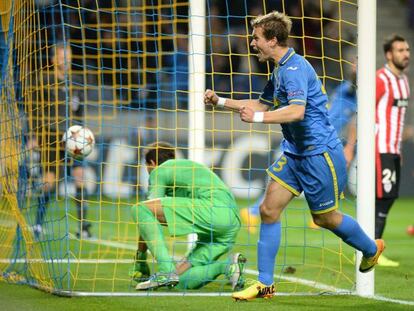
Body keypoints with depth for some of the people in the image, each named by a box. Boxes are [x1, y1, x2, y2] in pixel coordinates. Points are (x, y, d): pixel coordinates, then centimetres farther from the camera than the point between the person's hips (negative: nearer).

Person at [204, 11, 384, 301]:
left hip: (320, 154, -9)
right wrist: (221, 101, 19)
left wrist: (257, 117, -37)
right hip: (295, 152, 9)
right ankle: (264, 283, 3)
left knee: (324, 217, 7)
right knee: (269, 209, 1)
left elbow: (297, 111, -35)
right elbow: (262, 104, 25)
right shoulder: (280, 69, 11)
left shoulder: (295, 68, -21)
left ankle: (372, 249, 34)